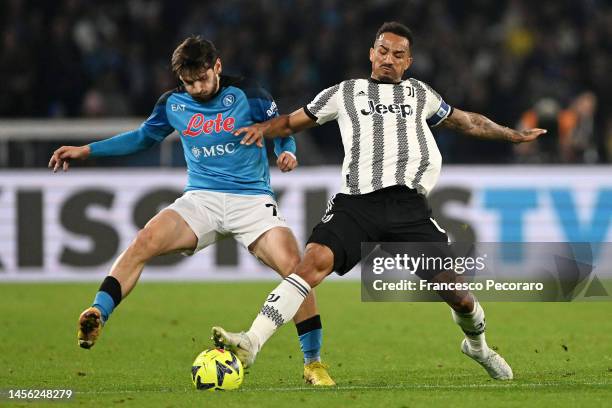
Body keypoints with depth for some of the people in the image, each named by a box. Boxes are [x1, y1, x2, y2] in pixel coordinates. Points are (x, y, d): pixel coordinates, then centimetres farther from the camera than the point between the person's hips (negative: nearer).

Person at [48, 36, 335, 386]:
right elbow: (144, 137, 23)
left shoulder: (246, 94, -2)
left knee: (293, 265, -23)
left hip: (252, 199, -2)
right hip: (201, 199, 2)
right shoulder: (173, 104, 6)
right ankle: (97, 317, -27)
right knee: (144, 242, -26)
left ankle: (313, 363, -9)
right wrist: (86, 151, 18)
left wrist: (287, 152, -13)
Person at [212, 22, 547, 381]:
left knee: (459, 297, -4)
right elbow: (294, 121, 26)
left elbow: (463, 120, 39)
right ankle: (251, 344, -35)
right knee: (315, 260, -28)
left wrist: (514, 135, 44)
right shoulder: (344, 93, 21)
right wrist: (263, 128, 6)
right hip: (357, 203, -1)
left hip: (409, 206, 2)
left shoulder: (420, 93, 26)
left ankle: (477, 344, 31)